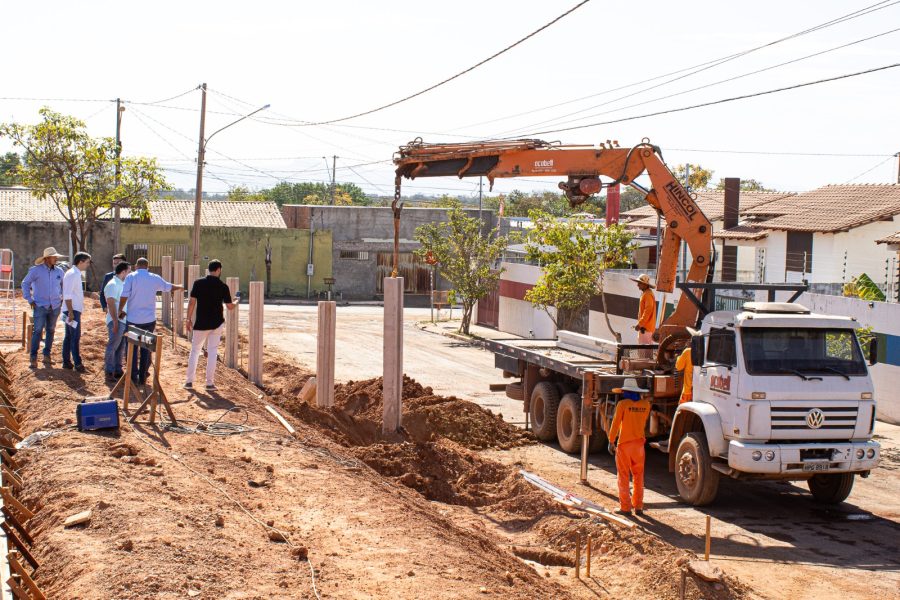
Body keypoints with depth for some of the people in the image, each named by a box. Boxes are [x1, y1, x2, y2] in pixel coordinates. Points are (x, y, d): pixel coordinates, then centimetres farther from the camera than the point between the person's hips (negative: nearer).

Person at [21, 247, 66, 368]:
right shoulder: (36, 270, -4)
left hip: (55, 306, 4)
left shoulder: (59, 271, 7)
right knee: (38, 331, -10)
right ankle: (33, 358, -7)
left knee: (50, 331, 7)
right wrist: (30, 300, -3)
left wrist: (62, 298, 15)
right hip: (40, 306, -4)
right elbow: (25, 284, 2)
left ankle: (47, 356, 16)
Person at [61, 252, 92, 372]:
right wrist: (71, 312, -24)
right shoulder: (73, 274, -16)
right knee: (75, 337, -9)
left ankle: (66, 362, 18)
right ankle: (77, 364, -8)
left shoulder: (76, 273, 15)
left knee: (69, 336, 13)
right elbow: (67, 295, -21)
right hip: (72, 310, -10)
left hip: (74, 310, 10)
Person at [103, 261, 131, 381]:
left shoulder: (123, 284, 15)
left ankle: (117, 370, 21)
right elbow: (111, 304, -19)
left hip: (124, 320, 9)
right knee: (113, 346, -5)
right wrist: (115, 321, -23)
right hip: (116, 321, -9)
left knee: (121, 348, 13)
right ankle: (109, 372, 0)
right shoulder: (113, 285, -14)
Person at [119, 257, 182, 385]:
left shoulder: (131, 277, -7)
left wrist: (120, 310, 4)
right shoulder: (155, 278, 4)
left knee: (132, 349, 6)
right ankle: (143, 378, 15)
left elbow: (124, 296, -12)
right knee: (146, 350, 11)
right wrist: (179, 287, 43)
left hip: (133, 320, -2)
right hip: (149, 320, 3)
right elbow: (168, 287, 21)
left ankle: (133, 377, 3)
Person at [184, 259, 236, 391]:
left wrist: (188, 319, 3)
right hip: (217, 323, 0)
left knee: (195, 351, 11)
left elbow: (192, 302, -6)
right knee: (212, 352, 6)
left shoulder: (198, 283, -5)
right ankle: (210, 383, 5)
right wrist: (236, 303, 25)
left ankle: (189, 381, 9)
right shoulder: (223, 286, -4)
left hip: (201, 323, 0)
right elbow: (230, 306, 2)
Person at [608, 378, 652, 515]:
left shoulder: (623, 404, -11)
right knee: (638, 476, 11)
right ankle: (638, 506, 12)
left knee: (624, 476, 3)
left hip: (624, 443, -4)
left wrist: (611, 442, -4)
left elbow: (615, 424, -11)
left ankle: (625, 507, 2)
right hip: (639, 443, 4)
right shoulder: (645, 404, 2)